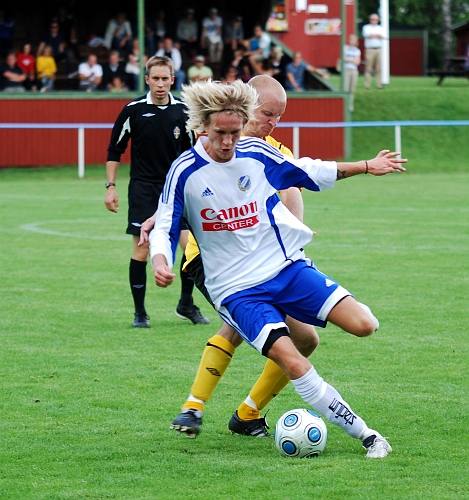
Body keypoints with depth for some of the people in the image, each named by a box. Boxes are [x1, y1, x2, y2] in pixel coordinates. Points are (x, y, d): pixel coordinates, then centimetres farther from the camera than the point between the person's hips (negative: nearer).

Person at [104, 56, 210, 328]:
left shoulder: (182, 111, 1)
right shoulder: (133, 111, -6)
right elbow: (115, 150, 2)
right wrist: (111, 187, -2)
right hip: (143, 188, -2)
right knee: (141, 250, -5)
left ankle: (186, 304, 13)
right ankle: (140, 312, 6)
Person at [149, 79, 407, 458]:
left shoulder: (257, 153, 0)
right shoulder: (185, 172, -8)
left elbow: (309, 172, 17)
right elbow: (164, 229, -2)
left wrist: (366, 167, 18)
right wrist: (160, 263, -22)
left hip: (287, 266, 4)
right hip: (237, 290, -3)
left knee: (363, 326, -13)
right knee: (293, 363, -23)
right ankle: (366, 436, -13)